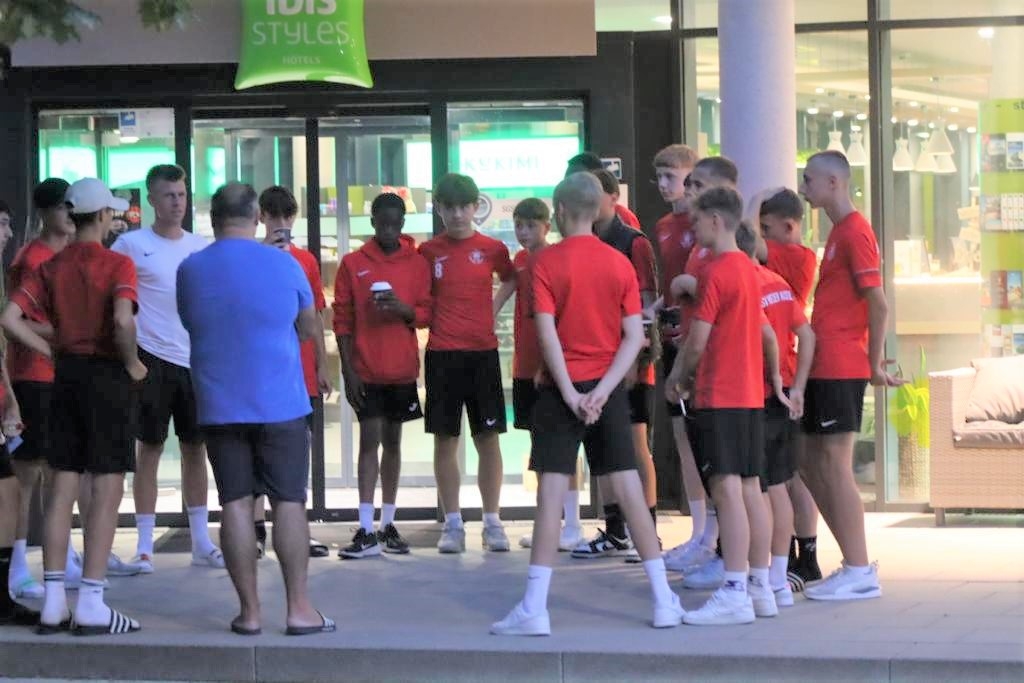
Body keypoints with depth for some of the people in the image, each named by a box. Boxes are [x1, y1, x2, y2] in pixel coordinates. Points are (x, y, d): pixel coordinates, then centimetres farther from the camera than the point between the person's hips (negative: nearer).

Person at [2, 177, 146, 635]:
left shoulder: (52, 267, 6)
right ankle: (91, 606, -3)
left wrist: (53, 353, 5)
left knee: (62, 489, 9)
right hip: (107, 375, -6)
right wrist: (131, 363, -10)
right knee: (107, 492, -1)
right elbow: (123, 320, -27)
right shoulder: (116, 264, -10)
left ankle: (53, 603, 10)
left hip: (66, 375, 6)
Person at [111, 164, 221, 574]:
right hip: (153, 358, -4)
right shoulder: (131, 244, -3)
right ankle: (144, 546, 4)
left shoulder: (201, 248, 9)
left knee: (196, 448, 8)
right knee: (150, 450, -1)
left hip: (197, 359, 4)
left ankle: (201, 542, 15)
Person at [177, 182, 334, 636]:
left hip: (217, 406, 2)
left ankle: (249, 611, 4)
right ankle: (299, 609, 1)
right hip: (280, 402, -2)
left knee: (235, 503, 4)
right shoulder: (283, 265, -3)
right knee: (289, 501, 2)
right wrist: (321, 368, 30)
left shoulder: (190, 270, 0)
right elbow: (311, 325, 11)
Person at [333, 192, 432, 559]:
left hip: (402, 370, 2)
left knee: (392, 442, 9)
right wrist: (347, 370, -5)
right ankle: (366, 531, -10)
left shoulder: (418, 264, 5)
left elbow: (426, 313, 6)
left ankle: (388, 525, 14)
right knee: (370, 440, -7)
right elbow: (342, 321, 1)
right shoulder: (353, 264, 1)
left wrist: (403, 309, -16)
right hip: (366, 371, -2)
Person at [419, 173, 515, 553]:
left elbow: (511, 281, 20)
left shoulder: (493, 250, 2)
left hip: (483, 352, 0)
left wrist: (492, 313, 9)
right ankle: (452, 525, 8)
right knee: (445, 440, 2)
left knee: (487, 439, 2)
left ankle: (492, 522, 8)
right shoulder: (428, 252, 3)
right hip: (442, 354, 0)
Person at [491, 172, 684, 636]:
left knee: (550, 494, -5)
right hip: (607, 388, 3)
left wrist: (570, 393, -12)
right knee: (629, 491, 6)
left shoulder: (547, 263, -7)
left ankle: (534, 608, -8)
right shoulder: (620, 264, 4)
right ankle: (664, 601, 7)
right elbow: (634, 337, -2)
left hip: (563, 389, -3)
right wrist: (603, 389, -6)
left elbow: (547, 333, -14)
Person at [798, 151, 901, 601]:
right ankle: (855, 564, 18)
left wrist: (875, 364, -11)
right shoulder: (839, 232, 19)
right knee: (809, 463, 12)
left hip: (841, 369, -10)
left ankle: (859, 573, -1)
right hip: (822, 368, 10)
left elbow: (878, 303, -15)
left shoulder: (855, 232, -12)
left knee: (834, 466, -6)